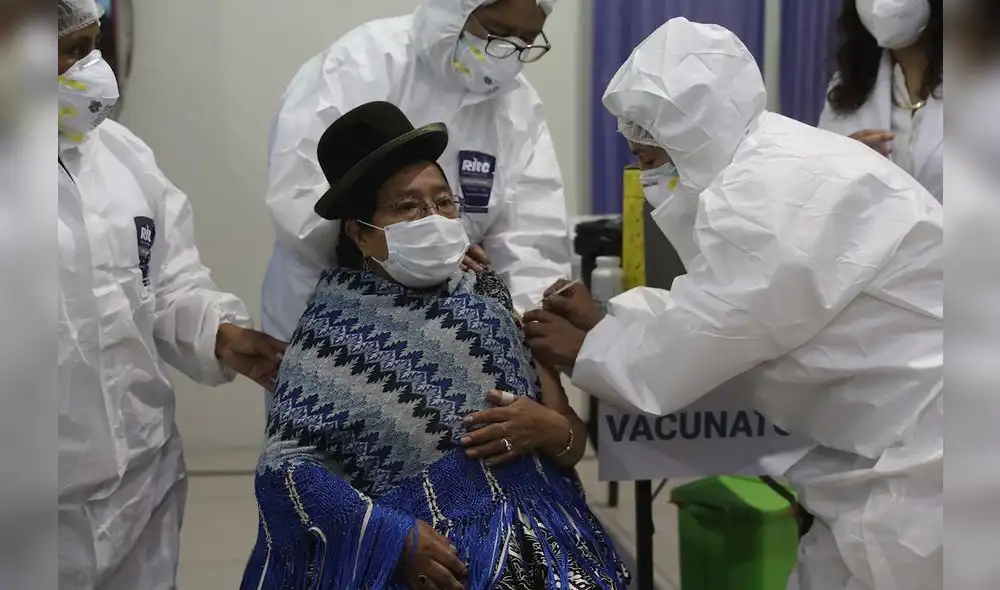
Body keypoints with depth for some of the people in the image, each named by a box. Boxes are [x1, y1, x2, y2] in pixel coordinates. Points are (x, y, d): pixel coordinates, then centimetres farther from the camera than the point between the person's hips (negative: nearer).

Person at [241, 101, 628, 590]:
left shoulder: (492, 300, 10)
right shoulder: (337, 327, 1)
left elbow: (573, 444, 12)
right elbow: (284, 464, -7)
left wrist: (551, 430, -10)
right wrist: (395, 536, -17)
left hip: (529, 536, 3)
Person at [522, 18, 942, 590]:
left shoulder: (773, 191, -24)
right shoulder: (772, 167, 9)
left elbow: (695, 341, -17)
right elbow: (711, 306, 18)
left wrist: (585, 350, -2)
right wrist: (607, 320, 10)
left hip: (923, 450, -10)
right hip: (896, 440, 10)